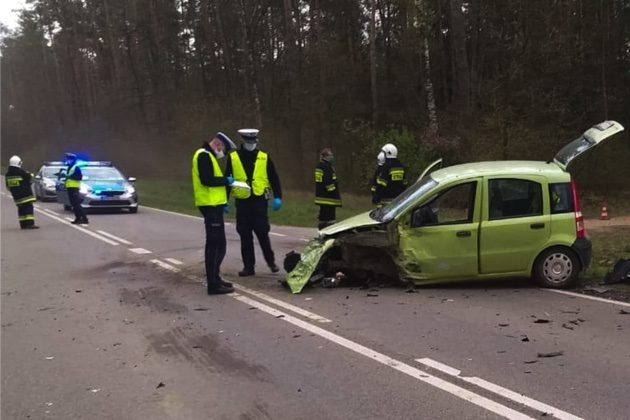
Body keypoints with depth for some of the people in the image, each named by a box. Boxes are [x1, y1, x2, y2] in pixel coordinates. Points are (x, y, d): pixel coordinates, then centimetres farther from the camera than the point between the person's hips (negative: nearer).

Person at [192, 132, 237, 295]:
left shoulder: (207, 155, 20)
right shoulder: (204, 155, -13)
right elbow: (207, 180, -23)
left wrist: (225, 182, 8)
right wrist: (226, 180, -13)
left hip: (213, 204, 11)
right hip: (210, 205, -11)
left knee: (216, 244, 17)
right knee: (216, 244, -9)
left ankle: (214, 279, 25)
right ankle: (213, 284, -8)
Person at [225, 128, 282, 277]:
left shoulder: (264, 158, 3)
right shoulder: (233, 158, 4)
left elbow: (274, 178, 5)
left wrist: (277, 197, -3)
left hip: (260, 201, -1)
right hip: (242, 202, 1)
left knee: (262, 234, -2)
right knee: (245, 236, 5)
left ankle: (271, 261, 16)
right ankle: (248, 266, 13)